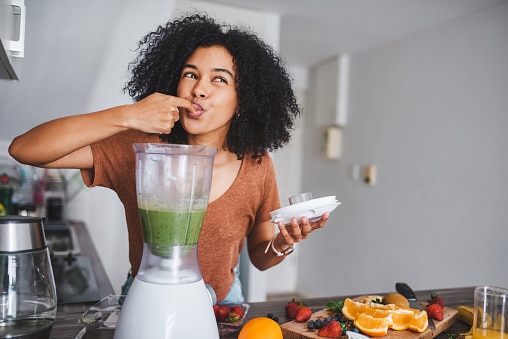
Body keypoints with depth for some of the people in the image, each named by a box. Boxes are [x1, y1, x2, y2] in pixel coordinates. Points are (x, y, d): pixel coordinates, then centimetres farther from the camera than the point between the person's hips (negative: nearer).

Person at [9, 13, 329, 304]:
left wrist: (283, 243, -27)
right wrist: (128, 116, -35)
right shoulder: (140, 149, -19)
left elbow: (260, 257, -4)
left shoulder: (256, 165, -15)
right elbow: (23, 149, -25)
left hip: (222, 302, 1)